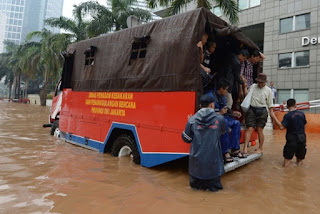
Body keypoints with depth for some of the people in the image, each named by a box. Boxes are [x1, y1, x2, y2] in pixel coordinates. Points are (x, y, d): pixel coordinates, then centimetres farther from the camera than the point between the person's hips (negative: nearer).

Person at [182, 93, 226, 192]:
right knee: (215, 187, 20)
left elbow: (186, 139, 4)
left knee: (195, 185, 24)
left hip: (196, 159, 1)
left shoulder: (192, 120, -5)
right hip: (213, 159, -1)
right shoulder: (219, 119, -6)